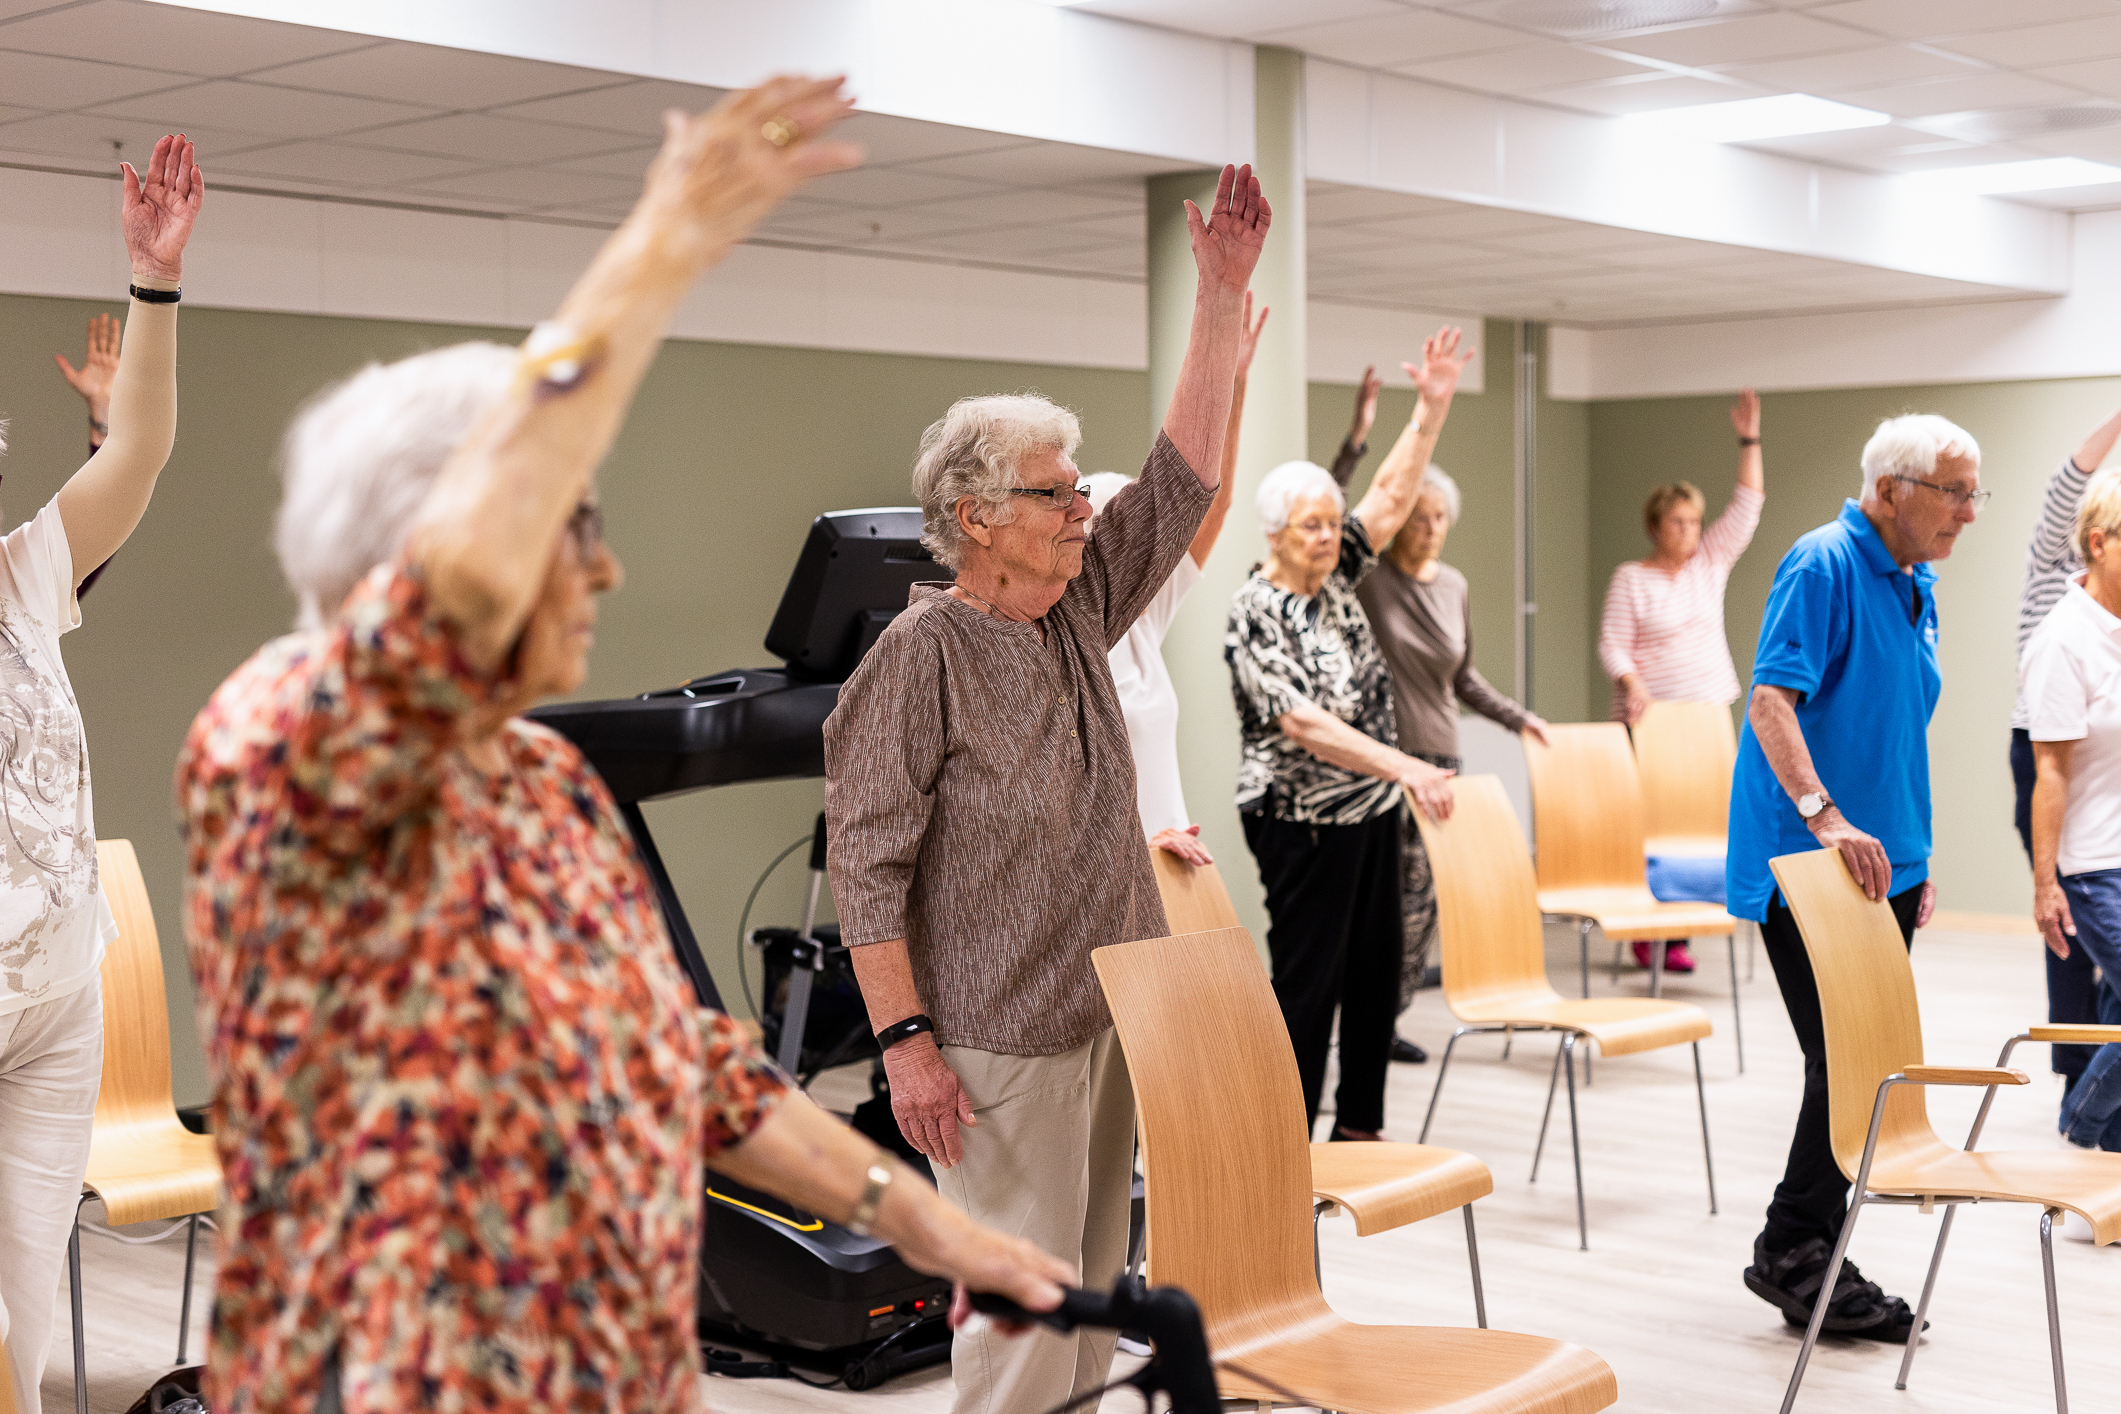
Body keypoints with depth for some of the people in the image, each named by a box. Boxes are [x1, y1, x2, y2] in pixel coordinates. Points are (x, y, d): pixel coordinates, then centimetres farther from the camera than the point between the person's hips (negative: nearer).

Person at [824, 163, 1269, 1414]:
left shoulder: (1081, 615, 7)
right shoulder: (924, 653, -14)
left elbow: (1186, 475, 8)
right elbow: (866, 859, -15)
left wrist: (1224, 298, 3)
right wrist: (907, 1039, -19)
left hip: (1114, 1016, 8)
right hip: (998, 1040, -8)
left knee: (1092, 1291, 15)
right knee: (1022, 1309, -3)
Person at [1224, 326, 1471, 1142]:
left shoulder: (1335, 579, 6)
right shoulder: (1254, 616, -16)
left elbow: (1392, 496, 3)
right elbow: (1304, 724, -26)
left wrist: (1432, 406, -8)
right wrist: (1406, 769, -32)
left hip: (1372, 809, 8)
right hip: (1303, 820, -8)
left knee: (1378, 967, 12)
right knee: (1307, 982, -3)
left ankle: (1358, 1129, 24)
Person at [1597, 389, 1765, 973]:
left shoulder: (1711, 564, 10)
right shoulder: (1630, 578, 0)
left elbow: (1748, 506, 6)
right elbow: (1612, 644, -6)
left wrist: (1749, 440, -1)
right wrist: (1632, 682, -25)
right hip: (1650, 717, -4)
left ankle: (1677, 935, 3)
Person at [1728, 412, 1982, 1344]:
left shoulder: (1917, 586, 15)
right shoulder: (1824, 564, -12)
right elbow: (1771, 698, -22)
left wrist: (1915, 860, 21)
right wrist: (1826, 816, -32)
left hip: (1883, 865, 9)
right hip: (1809, 867, -9)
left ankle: (1808, 1262, 19)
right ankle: (1795, 1252, 4)